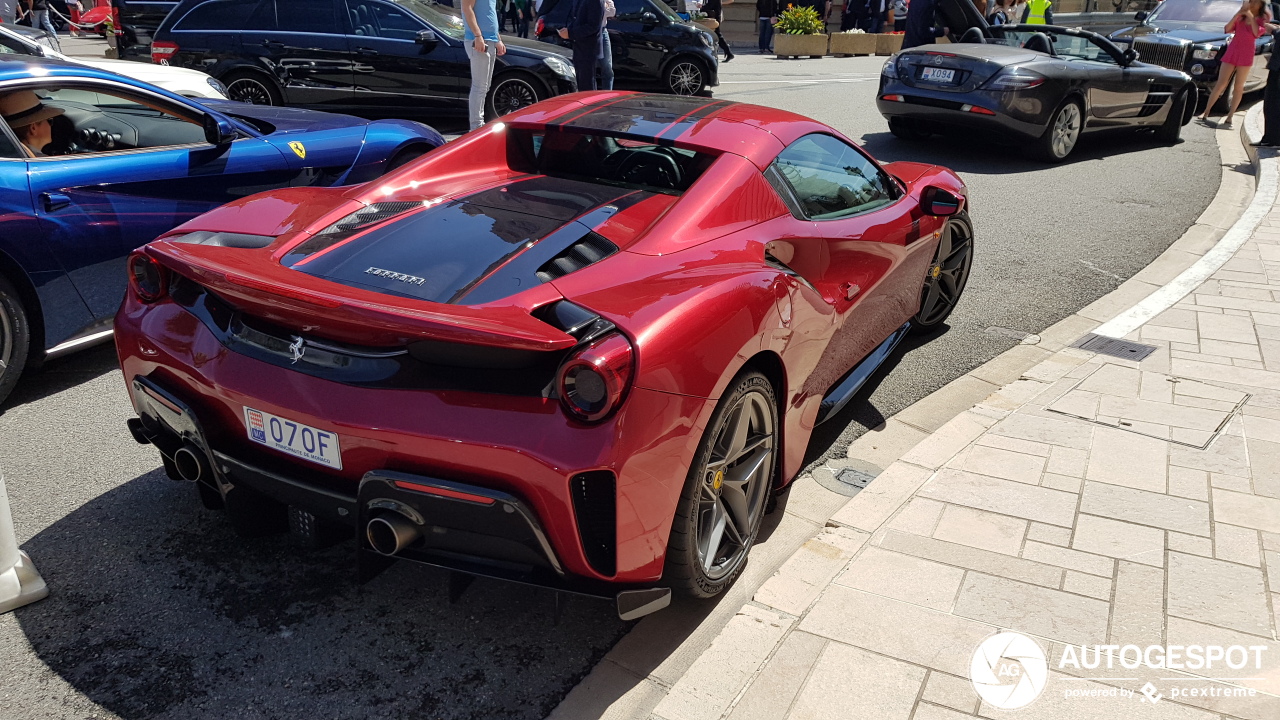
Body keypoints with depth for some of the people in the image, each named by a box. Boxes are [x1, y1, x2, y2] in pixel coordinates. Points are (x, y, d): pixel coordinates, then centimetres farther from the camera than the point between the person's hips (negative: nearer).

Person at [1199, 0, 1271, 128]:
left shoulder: (1262, 19, 3)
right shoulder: (1241, 16, 9)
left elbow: (1257, 33, -15)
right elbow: (1227, 29, -3)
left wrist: (1251, 17, -16)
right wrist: (1238, 14, -13)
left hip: (1246, 55, -1)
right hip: (1232, 52, 1)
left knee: (1239, 87, 1)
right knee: (1220, 84, -3)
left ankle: (1230, 117, 3)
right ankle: (1206, 112, 1)